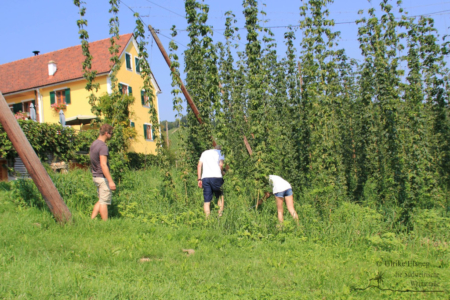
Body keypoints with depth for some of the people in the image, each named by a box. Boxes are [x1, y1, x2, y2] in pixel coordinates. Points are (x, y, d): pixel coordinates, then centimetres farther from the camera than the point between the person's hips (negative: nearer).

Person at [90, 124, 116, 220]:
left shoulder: (94, 143, 12)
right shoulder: (103, 146, -18)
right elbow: (103, 165, -24)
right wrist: (110, 181, -24)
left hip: (96, 176, 9)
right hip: (102, 177, -9)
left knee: (101, 200, 17)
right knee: (104, 201, -1)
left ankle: (91, 219, 15)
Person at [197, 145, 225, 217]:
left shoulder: (204, 153, 26)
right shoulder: (220, 152, 15)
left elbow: (199, 165, 14)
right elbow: (221, 164, -3)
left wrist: (199, 179, 13)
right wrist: (222, 173, 14)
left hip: (205, 178, 3)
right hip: (216, 176, -3)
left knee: (206, 200, 3)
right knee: (220, 196, 12)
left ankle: (207, 217, -2)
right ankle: (220, 215, 2)